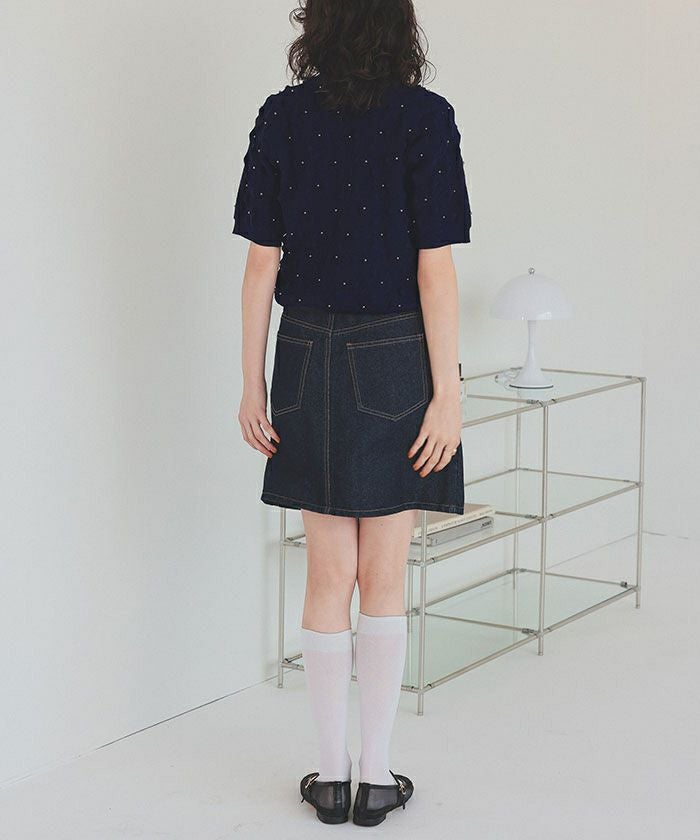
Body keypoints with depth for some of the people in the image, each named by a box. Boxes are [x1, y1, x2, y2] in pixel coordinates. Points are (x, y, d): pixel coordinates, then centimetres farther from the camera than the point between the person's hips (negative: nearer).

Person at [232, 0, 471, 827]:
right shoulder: (423, 116, -9)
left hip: (309, 362, 2)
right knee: (385, 581, 8)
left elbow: (262, 263, -1)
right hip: (396, 364, -2)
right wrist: (446, 391, -8)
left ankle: (331, 775, 17)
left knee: (328, 578, 11)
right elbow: (434, 269, -12)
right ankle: (377, 776, 15)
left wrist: (253, 384, 5)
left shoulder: (281, 117, -1)